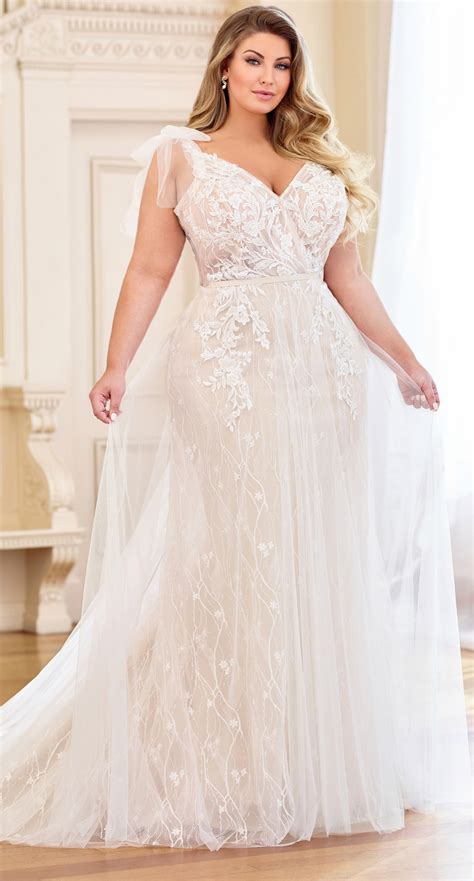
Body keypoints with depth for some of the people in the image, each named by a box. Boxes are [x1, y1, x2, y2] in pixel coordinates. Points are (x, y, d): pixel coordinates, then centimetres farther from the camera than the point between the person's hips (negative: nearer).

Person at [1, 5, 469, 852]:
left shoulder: (318, 163, 18)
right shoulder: (180, 153, 7)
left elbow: (347, 278, 19)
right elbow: (150, 268, -1)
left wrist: (404, 361, 17)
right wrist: (116, 367, -12)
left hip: (320, 367, 4)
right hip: (225, 364, -4)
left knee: (321, 563, 5)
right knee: (231, 560, -5)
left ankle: (323, 764, 15)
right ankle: (230, 772, 3)